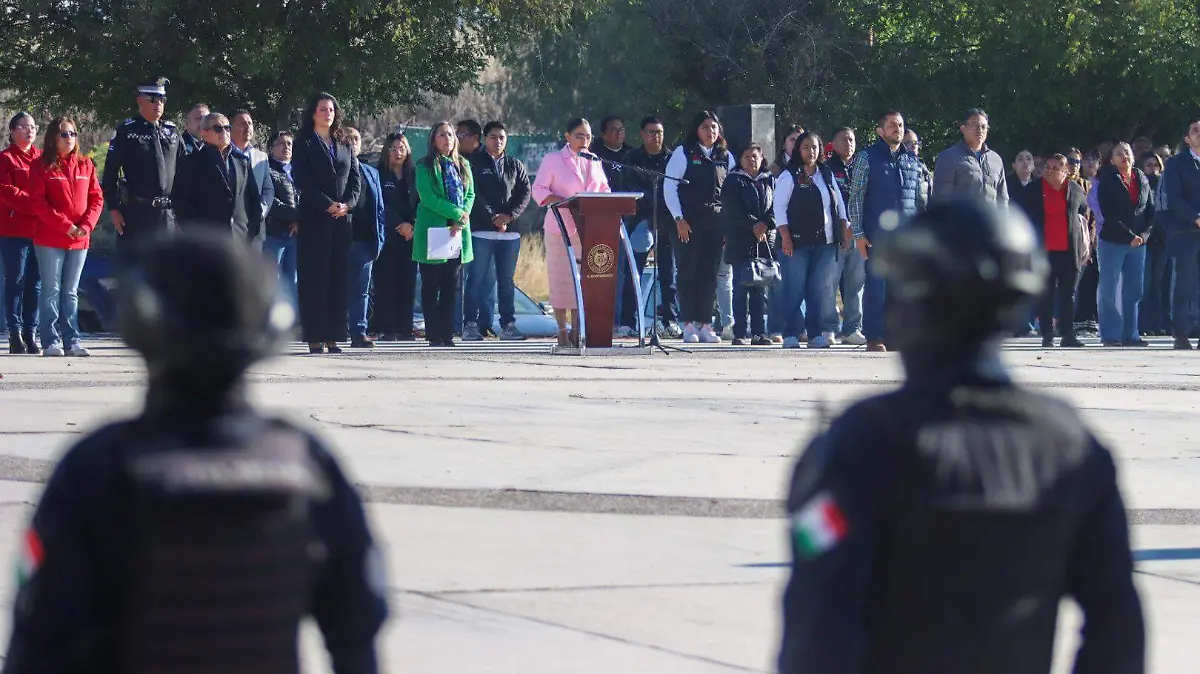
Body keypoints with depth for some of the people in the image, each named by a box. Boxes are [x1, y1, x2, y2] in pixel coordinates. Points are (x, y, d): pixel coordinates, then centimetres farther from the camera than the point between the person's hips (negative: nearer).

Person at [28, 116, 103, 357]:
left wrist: (86, 225, -9)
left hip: (80, 239, 4)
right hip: (50, 239, -4)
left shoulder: (85, 165, 9)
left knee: (71, 293, 8)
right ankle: (51, 342, 1)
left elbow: (96, 198, 8)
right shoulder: (42, 166, -3)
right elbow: (38, 202, -10)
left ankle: (72, 341, 10)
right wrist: (65, 225, -16)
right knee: (52, 291, -1)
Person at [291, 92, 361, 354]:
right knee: (314, 277, -5)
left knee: (339, 278, 2)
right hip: (314, 218, -5)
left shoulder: (344, 145, 17)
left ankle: (333, 336, 5)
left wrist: (348, 203, -6)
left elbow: (355, 178, 12)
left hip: (342, 218, 5)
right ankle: (314, 338, -5)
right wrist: (328, 204, -16)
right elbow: (303, 180, -8)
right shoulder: (304, 144, 2)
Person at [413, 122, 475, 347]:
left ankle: (447, 335, 8)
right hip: (432, 233, -5)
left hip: (458, 233, 5)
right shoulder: (425, 166, -2)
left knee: (451, 287, 6)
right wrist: (457, 213, -14)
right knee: (431, 287, -2)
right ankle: (434, 335, -1)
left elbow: (470, 194, 11)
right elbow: (428, 197, -11)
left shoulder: (462, 165, 15)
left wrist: (461, 221, -6)